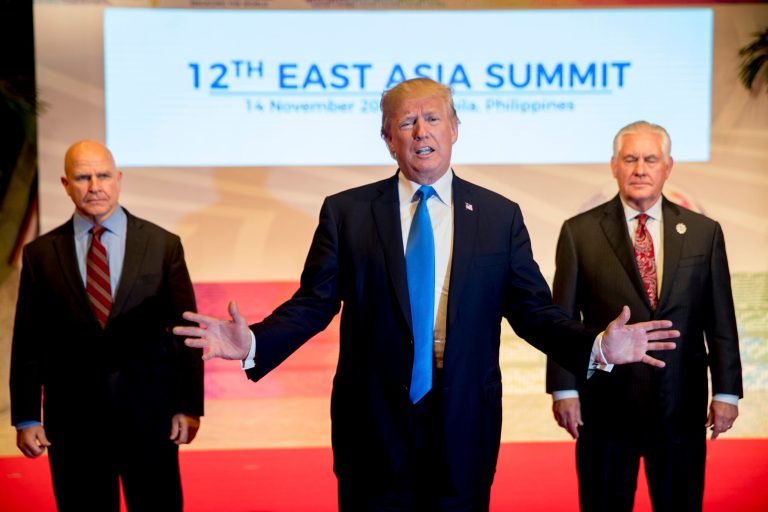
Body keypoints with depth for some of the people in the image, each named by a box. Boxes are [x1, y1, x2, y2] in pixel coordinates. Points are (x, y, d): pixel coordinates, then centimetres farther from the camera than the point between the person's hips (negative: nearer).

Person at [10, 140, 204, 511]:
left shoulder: (163, 245, 1)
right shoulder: (41, 254, 2)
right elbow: (27, 342, 3)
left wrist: (188, 407, -2)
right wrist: (26, 418, 0)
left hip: (149, 413, 0)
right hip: (73, 421, 0)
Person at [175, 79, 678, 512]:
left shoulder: (500, 216, 4)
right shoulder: (345, 212, 1)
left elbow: (533, 309, 3)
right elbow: (313, 303, -2)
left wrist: (597, 345, -13)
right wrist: (253, 343, -19)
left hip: (464, 424, 1)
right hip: (374, 422, -1)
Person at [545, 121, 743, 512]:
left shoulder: (704, 232, 5)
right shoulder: (580, 232, 0)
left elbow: (721, 320, 5)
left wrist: (726, 392, 2)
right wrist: (564, 390, -7)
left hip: (681, 407, 1)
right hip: (606, 406, -1)